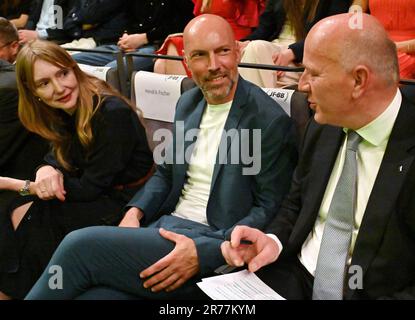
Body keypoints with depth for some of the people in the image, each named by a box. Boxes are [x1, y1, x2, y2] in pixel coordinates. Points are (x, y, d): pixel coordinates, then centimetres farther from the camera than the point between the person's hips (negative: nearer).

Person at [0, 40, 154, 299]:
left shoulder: (113, 113, -25)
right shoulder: (64, 112, -1)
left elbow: (91, 188, -23)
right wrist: (47, 170, -20)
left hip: (125, 204, -7)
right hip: (97, 197, 7)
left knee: (36, 217, -19)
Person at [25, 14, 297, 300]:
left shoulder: (270, 120, -10)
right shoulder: (188, 103, 12)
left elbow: (269, 210, -10)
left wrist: (203, 253, -21)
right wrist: (135, 212, 1)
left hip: (212, 243, -6)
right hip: (163, 226, 6)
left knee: (80, 246, -20)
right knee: (89, 294, -22)